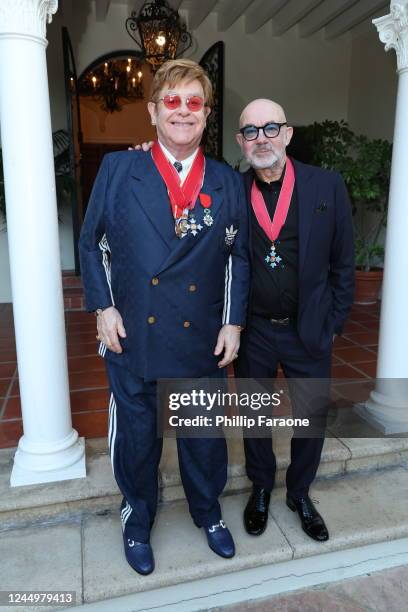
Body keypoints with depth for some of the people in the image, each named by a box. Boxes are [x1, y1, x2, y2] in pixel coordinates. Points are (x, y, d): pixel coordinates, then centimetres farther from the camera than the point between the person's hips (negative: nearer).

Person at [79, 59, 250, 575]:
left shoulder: (227, 182, 3)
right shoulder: (118, 169, -2)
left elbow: (239, 257, 5)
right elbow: (91, 244, 3)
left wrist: (234, 323, 0)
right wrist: (103, 307, -6)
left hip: (203, 339, 2)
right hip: (132, 335, -1)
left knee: (205, 432, 18)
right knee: (136, 434, 16)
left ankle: (208, 512, 47)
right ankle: (137, 519, 44)